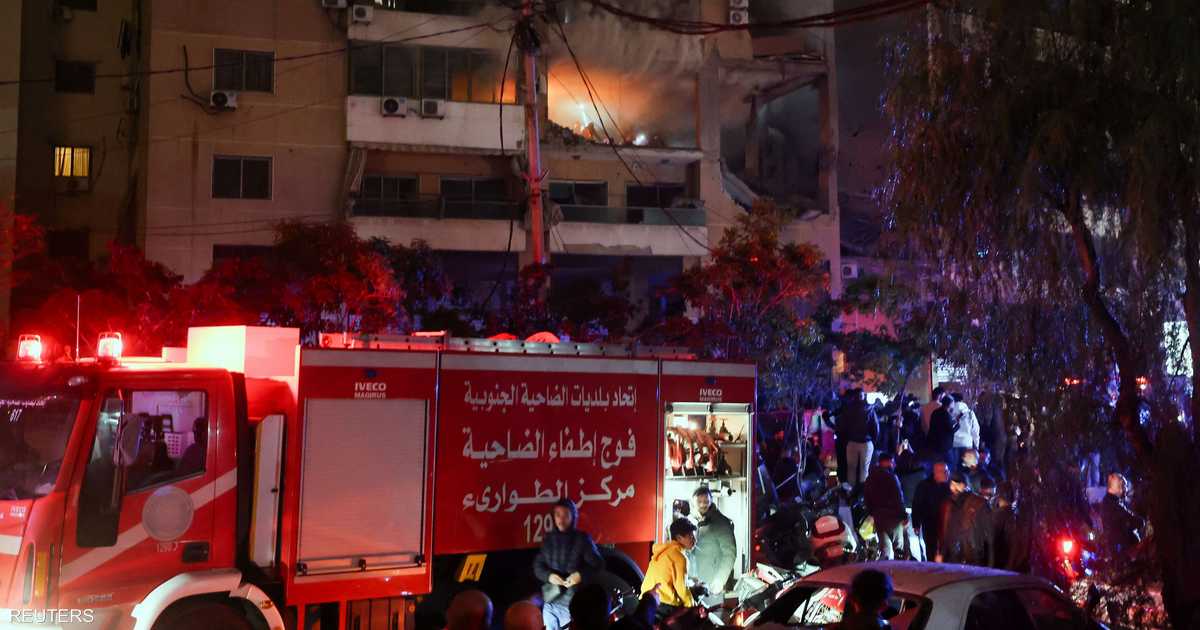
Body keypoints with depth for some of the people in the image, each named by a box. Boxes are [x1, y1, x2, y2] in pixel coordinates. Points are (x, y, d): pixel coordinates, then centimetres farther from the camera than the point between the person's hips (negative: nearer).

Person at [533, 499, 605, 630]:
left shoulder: (582, 539, -1)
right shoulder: (548, 539, 9)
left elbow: (598, 565, 0)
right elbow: (537, 566, 12)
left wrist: (581, 575, -18)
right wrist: (549, 576, -9)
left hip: (573, 601, -4)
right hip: (550, 600, 4)